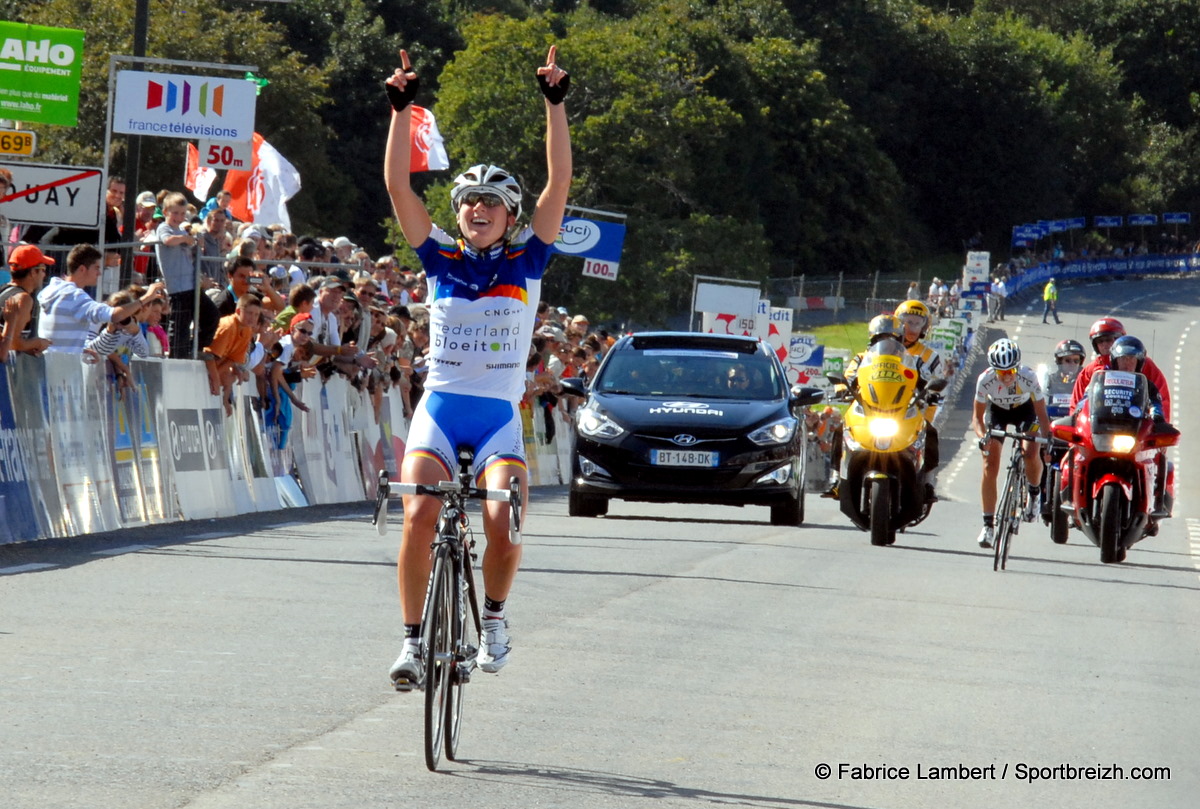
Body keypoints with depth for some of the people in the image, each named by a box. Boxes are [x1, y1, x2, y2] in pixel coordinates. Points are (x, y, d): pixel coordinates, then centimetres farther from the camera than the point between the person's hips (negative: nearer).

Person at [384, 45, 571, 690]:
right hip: (439, 409, 1)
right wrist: (401, 108, -7)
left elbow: (559, 181, -2)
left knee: (502, 521, -23)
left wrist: (555, 104, -9)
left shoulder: (526, 261, 5)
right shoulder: (440, 258, 7)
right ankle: (413, 638, -9)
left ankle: (494, 614, 4)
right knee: (420, 516, -21)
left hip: (499, 416, 0)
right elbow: (397, 184, 0)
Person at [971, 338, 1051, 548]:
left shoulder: (1028, 377, -34)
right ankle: (988, 524, -2)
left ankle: (1035, 493, 8)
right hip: (997, 410, 1)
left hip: (1024, 409, -1)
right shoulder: (985, 380, -32)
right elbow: (977, 416, -21)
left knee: (1031, 454, -25)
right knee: (990, 466, -11)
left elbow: (1041, 413, -26)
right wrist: (982, 436, -41)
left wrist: (1047, 438, -41)